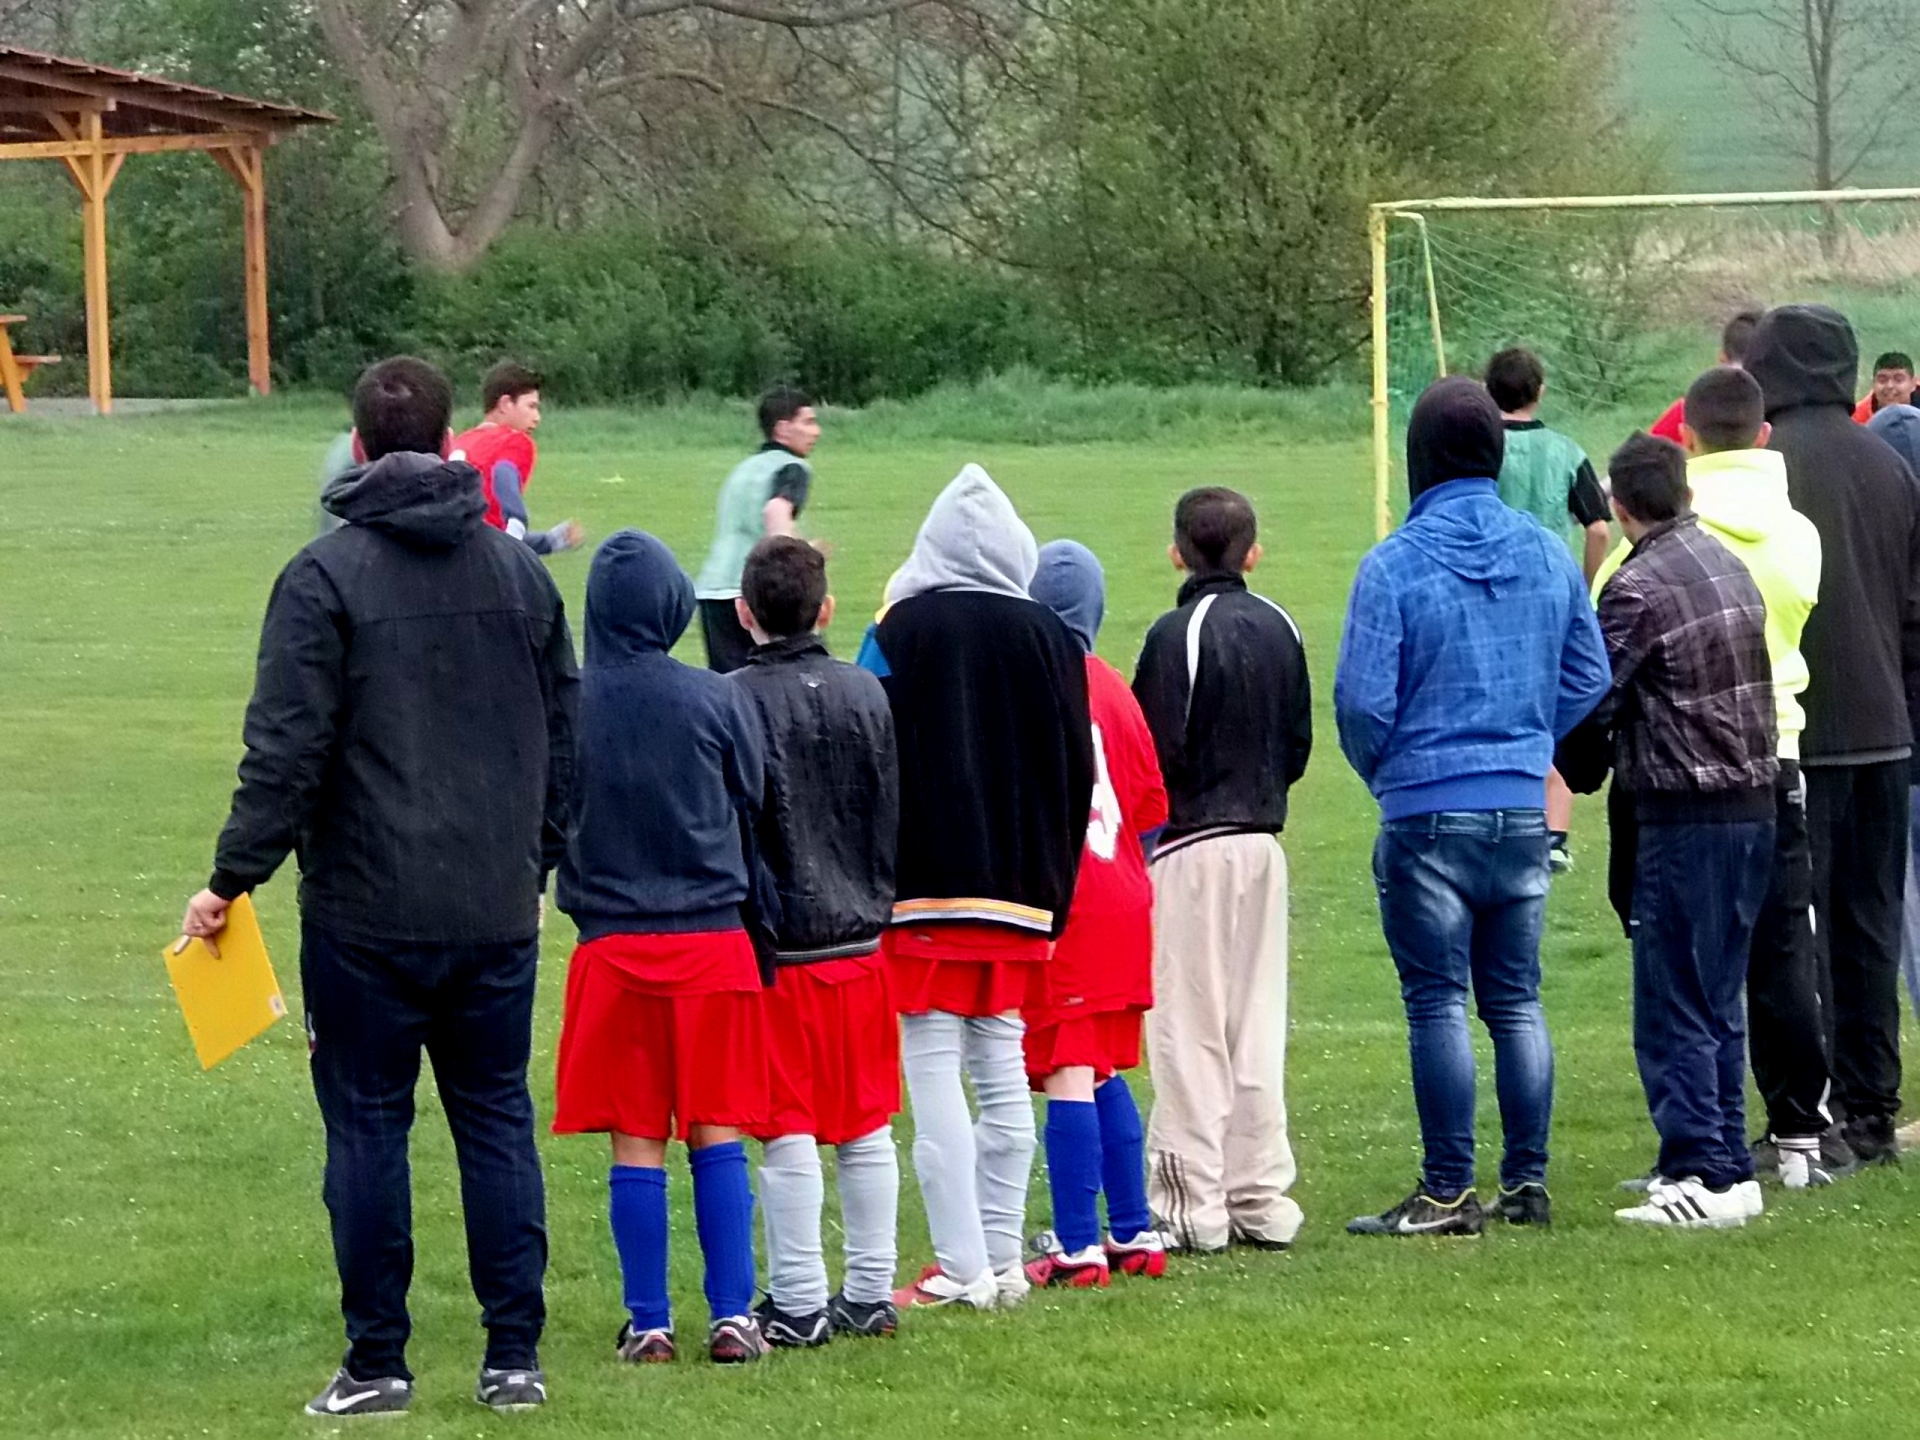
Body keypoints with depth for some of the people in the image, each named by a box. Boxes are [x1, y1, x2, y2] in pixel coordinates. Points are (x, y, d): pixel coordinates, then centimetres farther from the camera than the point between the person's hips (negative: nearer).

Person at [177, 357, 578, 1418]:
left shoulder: (324, 577, -9)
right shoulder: (520, 572, 8)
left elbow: (287, 752, -13)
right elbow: (564, 740, 15)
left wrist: (232, 880, -6)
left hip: (366, 913, -4)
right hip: (496, 912, 4)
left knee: (368, 1124, 3)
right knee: (496, 1119, 10)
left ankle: (377, 1362, 5)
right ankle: (514, 1357, 9)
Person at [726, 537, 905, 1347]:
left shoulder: (735, 702, -11)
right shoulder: (865, 695, 5)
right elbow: (890, 817, 11)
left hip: (777, 947, -5)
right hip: (859, 944, 5)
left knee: (788, 1134, -2)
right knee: (866, 1128, 11)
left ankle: (799, 1304, 0)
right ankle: (869, 1294, 15)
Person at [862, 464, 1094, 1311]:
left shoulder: (904, 629, -5)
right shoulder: (1048, 638, 6)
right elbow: (1078, 772, 9)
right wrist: (1053, 886, 17)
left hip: (926, 890, -4)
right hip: (1021, 892, 4)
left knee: (935, 1074, -4)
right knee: (1003, 1074, 11)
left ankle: (961, 1270, -8)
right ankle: (1001, 1261, 12)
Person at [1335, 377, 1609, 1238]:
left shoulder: (1395, 564, -13)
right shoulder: (1548, 556, 3)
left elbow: (1363, 698, -13)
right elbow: (1589, 676, 10)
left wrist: (1380, 770, 7)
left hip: (1428, 816, -5)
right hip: (1524, 811, 5)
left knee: (1437, 1004, 0)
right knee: (1516, 999, 12)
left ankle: (1448, 1193, 2)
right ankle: (1526, 1183, 14)